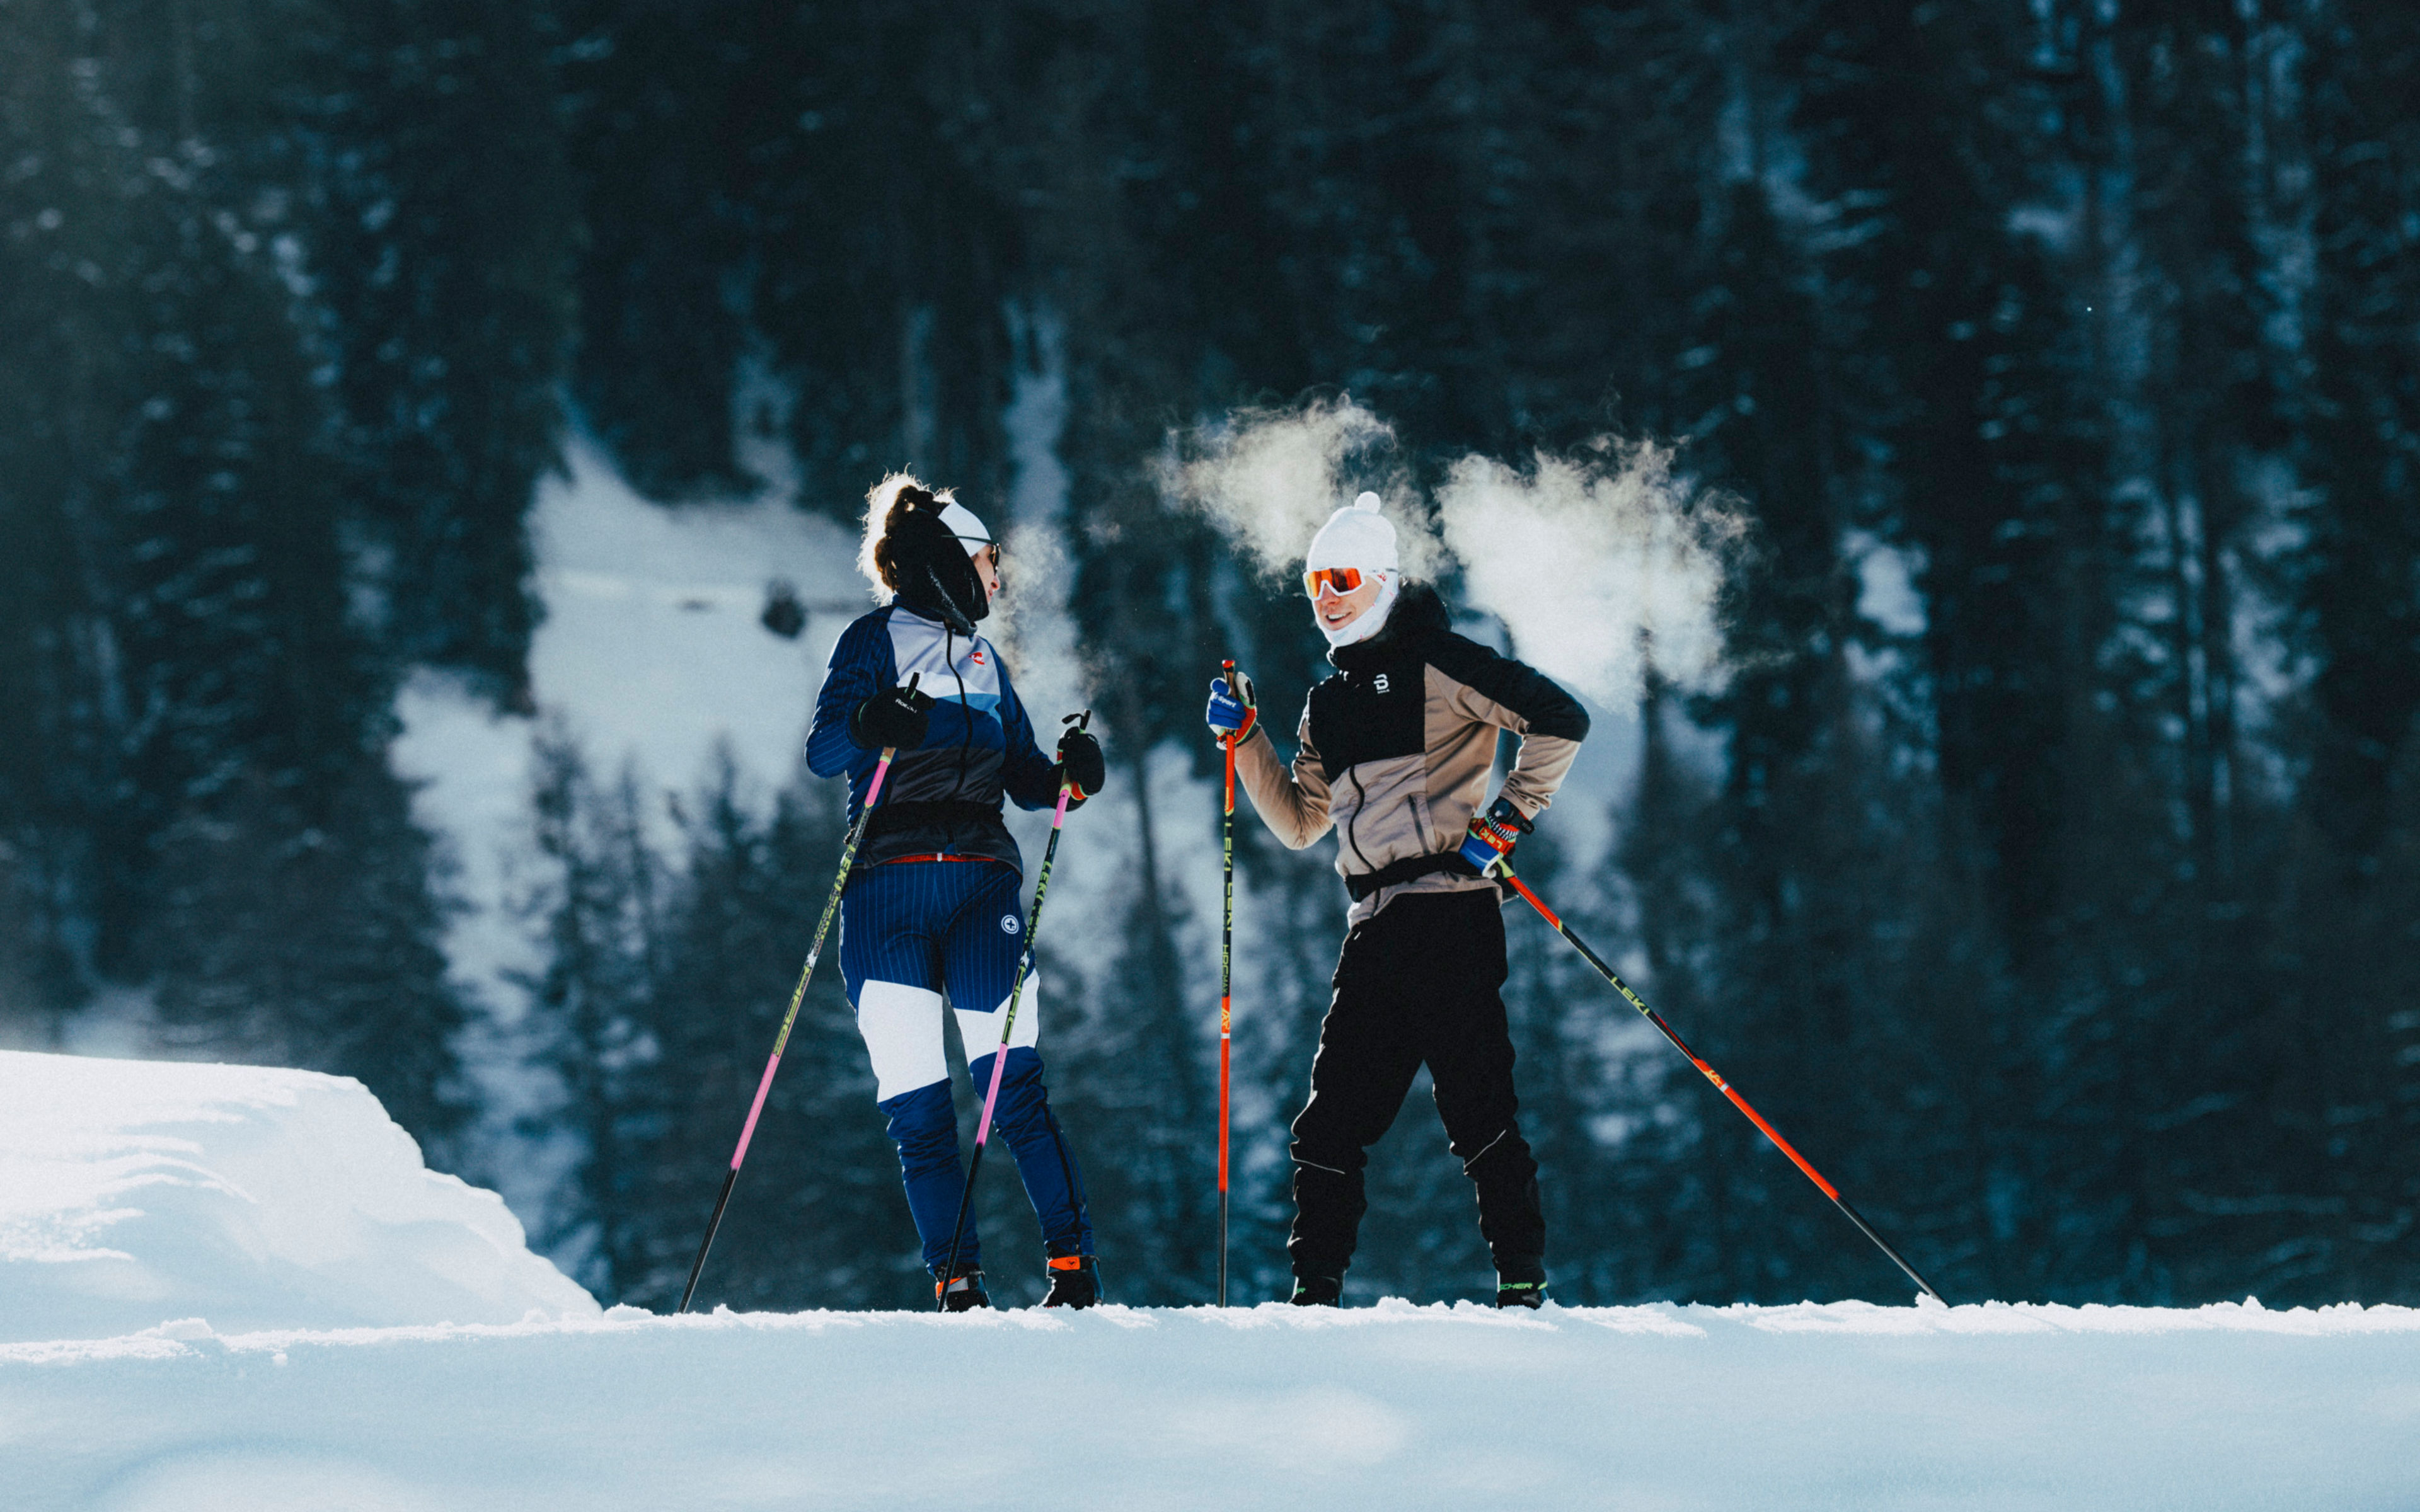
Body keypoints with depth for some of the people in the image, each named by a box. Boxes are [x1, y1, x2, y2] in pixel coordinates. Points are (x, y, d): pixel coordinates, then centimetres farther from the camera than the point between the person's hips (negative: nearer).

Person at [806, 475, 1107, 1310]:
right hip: (887, 891, -3)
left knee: (1015, 1085, -13)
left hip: (982, 884, 3)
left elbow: (1023, 777, 23)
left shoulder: (984, 661, 24)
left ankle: (1074, 1272, -15)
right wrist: (868, 725, -28)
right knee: (916, 1112, -6)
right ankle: (958, 1287, -4)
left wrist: (1069, 775, 2)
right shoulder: (876, 640, 6)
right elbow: (823, 752, -7)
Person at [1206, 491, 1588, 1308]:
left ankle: (1523, 1280, -7)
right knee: (1332, 1116, 4)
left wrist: (1509, 816, -11)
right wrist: (1244, 739, 15)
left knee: (1475, 1104, -11)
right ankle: (1316, 1288, 8)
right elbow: (1301, 822, 25)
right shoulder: (1330, 703, 22)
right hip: (1375, 929, 8)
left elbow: (1560, 718, -7)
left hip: (1449, 912, -8)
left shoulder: (1433, 661, -2)